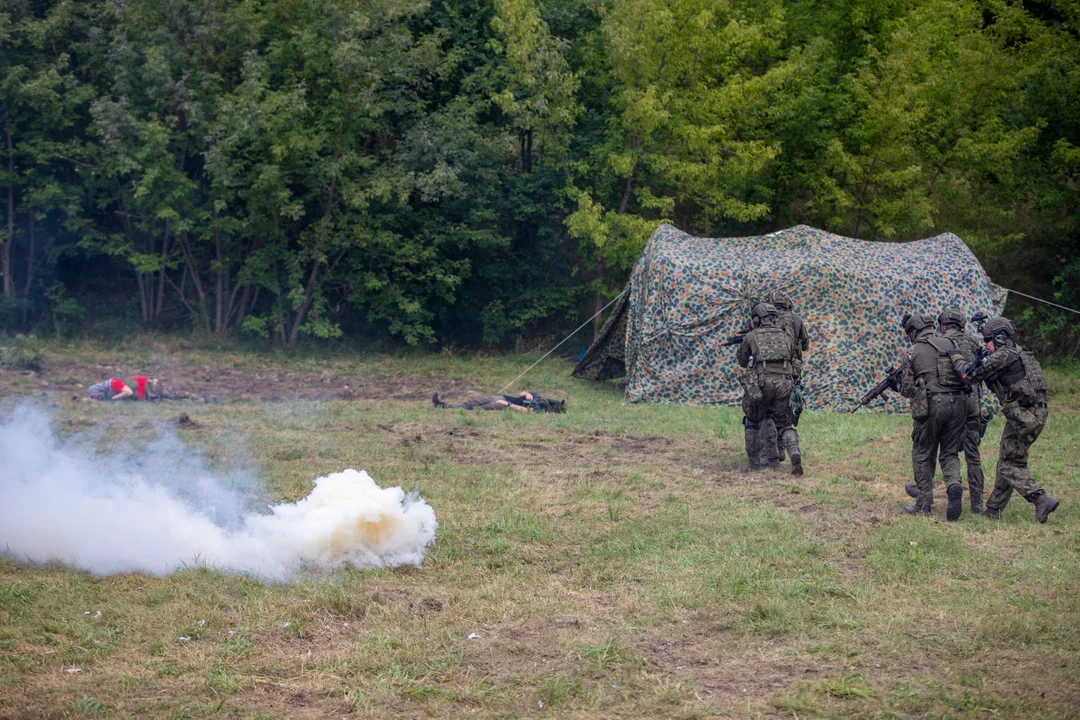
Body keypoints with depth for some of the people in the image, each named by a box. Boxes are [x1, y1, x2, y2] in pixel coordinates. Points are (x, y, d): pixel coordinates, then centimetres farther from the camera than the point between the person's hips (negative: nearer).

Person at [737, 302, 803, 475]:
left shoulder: (751, 336, 12)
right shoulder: (786, 336, 18)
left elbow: (742, 361, 23)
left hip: (760, 383, -2)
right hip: (784, 382, 2)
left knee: (752, 422, 21)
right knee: (784, 425, 13)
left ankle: (754, 462, 18)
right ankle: (795, 453, -15)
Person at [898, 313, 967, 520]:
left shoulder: (912, 352, 1)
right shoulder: (951, 345, 12)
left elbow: (907, 388, 0)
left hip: (931, 404, -3)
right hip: (958, 402, 4)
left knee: (923, 455, 9)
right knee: (949, 454, 13)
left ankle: (923, 505, 12)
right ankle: (954, 486, -16)